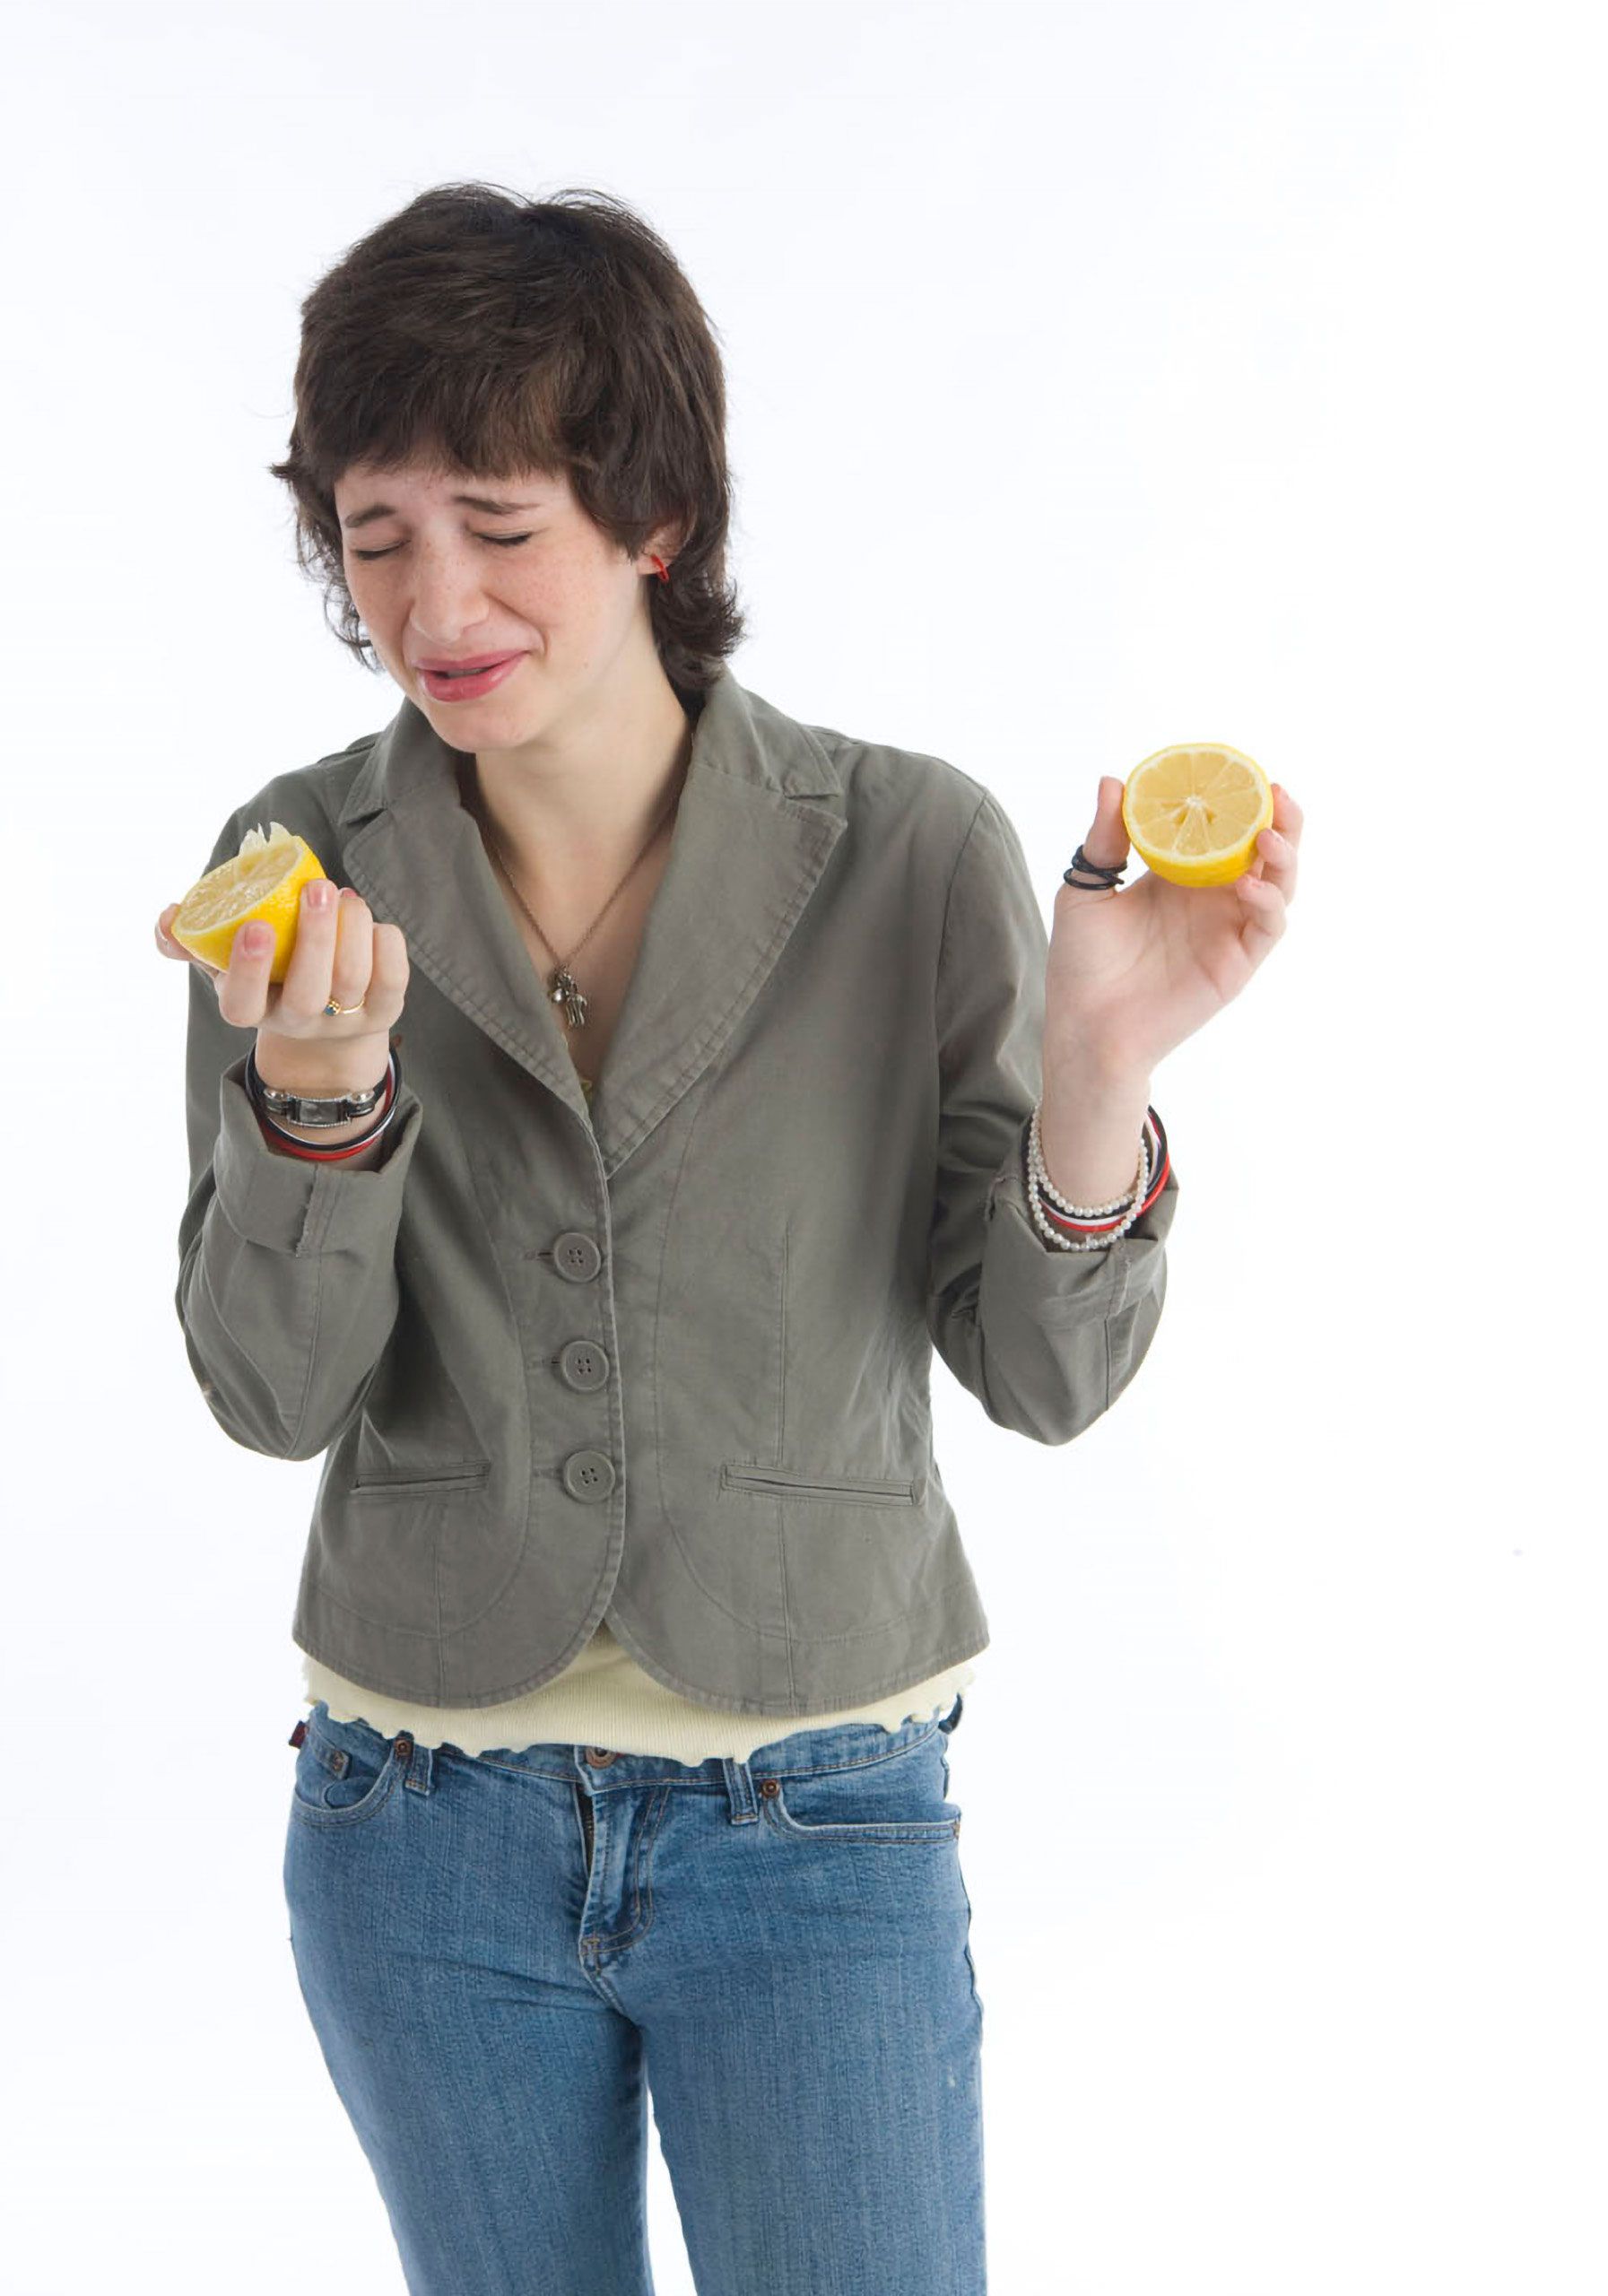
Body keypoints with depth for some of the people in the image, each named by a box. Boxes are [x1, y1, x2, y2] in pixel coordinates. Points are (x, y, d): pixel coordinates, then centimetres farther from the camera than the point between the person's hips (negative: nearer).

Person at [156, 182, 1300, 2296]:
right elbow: (272, 1389, -9)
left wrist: (1098, 1072, -26)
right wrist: (321, 1087, -27)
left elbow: (1044, 1374, -8)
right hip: (422, 1827, 2)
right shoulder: (303, 868, -5)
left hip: (815, 1827, -2)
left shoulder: (912, 853, -10)